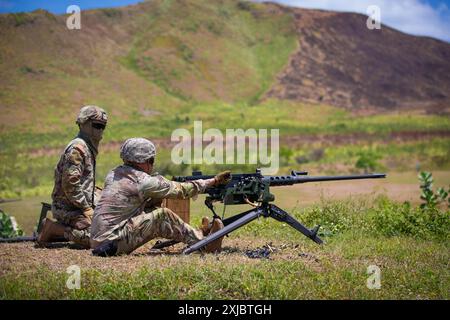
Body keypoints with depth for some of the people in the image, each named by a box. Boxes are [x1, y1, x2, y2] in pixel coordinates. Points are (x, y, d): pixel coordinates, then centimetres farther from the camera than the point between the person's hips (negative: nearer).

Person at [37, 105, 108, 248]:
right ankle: (54, 229, -7)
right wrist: (86, 208, -18)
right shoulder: (77, 148, -17)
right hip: (68, 208, -10)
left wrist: (97, 196, 11)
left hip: (83, 204, 10)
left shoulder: (89, 148, 16)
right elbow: (70, 184, -23)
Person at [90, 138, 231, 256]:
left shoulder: (113, 174, 12)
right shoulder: (143, 181, -11)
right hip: (113, 242, -8)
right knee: (162, 216, -9)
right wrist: (214, 181, 4)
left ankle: (197, 234, 14)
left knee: (151, 212, 13)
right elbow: (181, 190, -5)